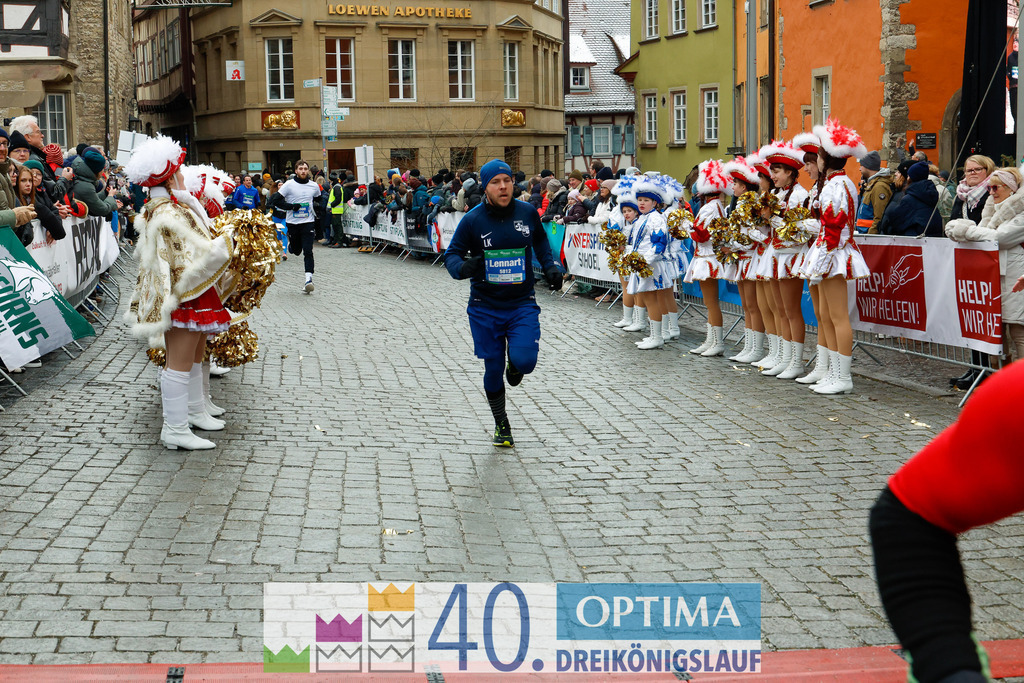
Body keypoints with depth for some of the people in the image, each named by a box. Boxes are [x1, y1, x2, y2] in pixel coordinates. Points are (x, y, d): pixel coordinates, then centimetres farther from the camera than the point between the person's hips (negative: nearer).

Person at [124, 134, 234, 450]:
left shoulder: (153, 212, 10)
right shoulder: (171, 215, -23)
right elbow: (202, 254, -25)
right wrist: (226, 242, -6)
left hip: (176, 292, 11)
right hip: (184, 296, -11)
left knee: (195, 354, 22)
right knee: (180, 362, -5)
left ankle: (195, 412, 35)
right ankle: (175, 430, -1)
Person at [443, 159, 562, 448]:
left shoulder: (527, 213, -2)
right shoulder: (473, 220, -9)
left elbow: (540, 241, 19)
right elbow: (452, 254, -3)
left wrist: (550, 266, 5)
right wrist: (462, 267, -25)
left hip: (523, 303, 1)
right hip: (485, 307, 0)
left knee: (524, 361, -18)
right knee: (493, 369, 6)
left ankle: (514, 362, 22)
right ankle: (501, 424, 29)